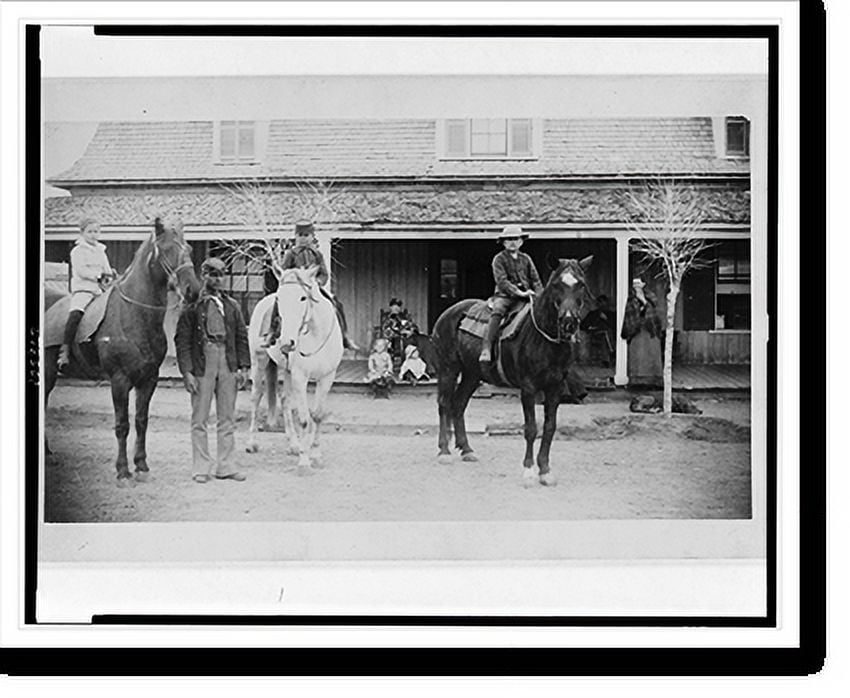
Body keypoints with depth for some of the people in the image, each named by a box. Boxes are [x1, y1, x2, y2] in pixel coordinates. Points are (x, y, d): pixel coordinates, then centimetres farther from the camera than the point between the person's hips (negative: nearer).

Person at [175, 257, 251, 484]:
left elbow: (242, 337, 14)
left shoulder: (231, 306, 13)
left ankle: (225, 466, 15)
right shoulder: (192, 306, -1)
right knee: (200, 419, 1)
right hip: (202, 364, -4)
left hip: (228, 365, 4)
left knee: (227, 418, 8)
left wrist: (243, 367, 4)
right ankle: (201, 468, 8)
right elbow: (182, 340, -5)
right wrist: (187, 372, -12)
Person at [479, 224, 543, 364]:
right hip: (504, 295, -4)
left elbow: (535, 279, 15)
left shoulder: (525, 259, 16)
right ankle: (486, 349, -42)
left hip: (525, 296, 5)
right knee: (497, 312, -33)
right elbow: (501, 281, -10)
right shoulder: (499, 259, 2)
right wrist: (518, 292, -22)